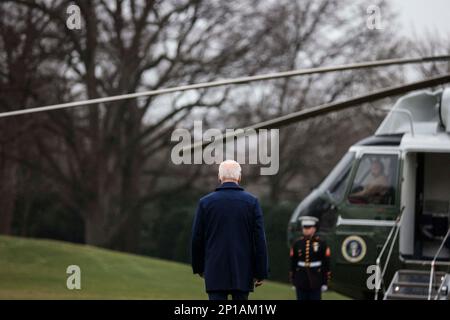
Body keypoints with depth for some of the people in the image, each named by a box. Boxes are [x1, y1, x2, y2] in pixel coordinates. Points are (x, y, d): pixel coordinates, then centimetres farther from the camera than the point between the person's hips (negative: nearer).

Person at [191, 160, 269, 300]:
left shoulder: (205, 202, 0)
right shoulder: (251, 202, -1)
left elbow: (196, 240, 4)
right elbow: (260, 240, -4)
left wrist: (199, 267, 18)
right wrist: (261, 273, 1)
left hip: (215, 273, 0)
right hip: (243, 273, 0)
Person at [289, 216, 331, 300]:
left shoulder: (321, 243, -2)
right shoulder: (297, 244, 4)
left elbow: (326, 264, -1)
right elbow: (293, 263, 6)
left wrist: (325, 282, -3)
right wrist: (293, 282, 5)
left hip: (315, 281, -2)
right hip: (301, 282, 2)